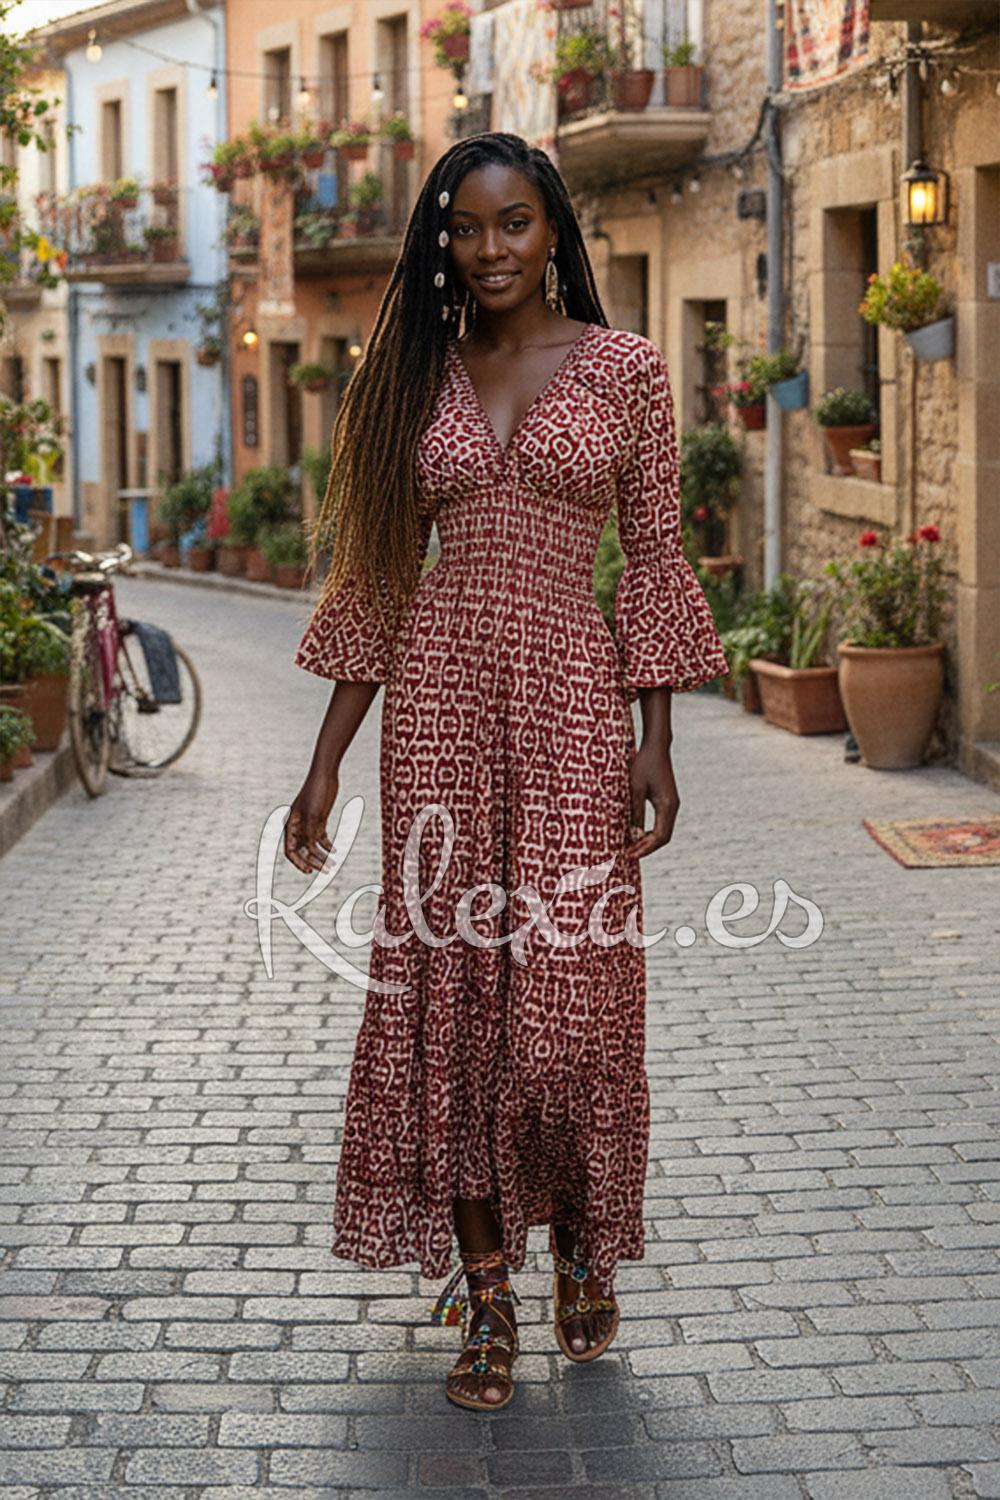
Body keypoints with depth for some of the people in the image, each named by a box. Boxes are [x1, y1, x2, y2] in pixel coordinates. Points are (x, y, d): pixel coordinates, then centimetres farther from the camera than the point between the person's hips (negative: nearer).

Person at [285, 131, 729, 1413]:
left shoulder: (624, 369, 4)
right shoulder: (421, 375, 10)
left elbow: (654, 558, 3)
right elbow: (380, 576, 10)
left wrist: (655, 742, -4)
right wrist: (326, 763, 7)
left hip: (573, 688, -2)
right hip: (440, 687, 3)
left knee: (571, 982, -4)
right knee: (449, 979, 1)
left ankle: (583, 1242, 24)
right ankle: (486, 1295, 11)